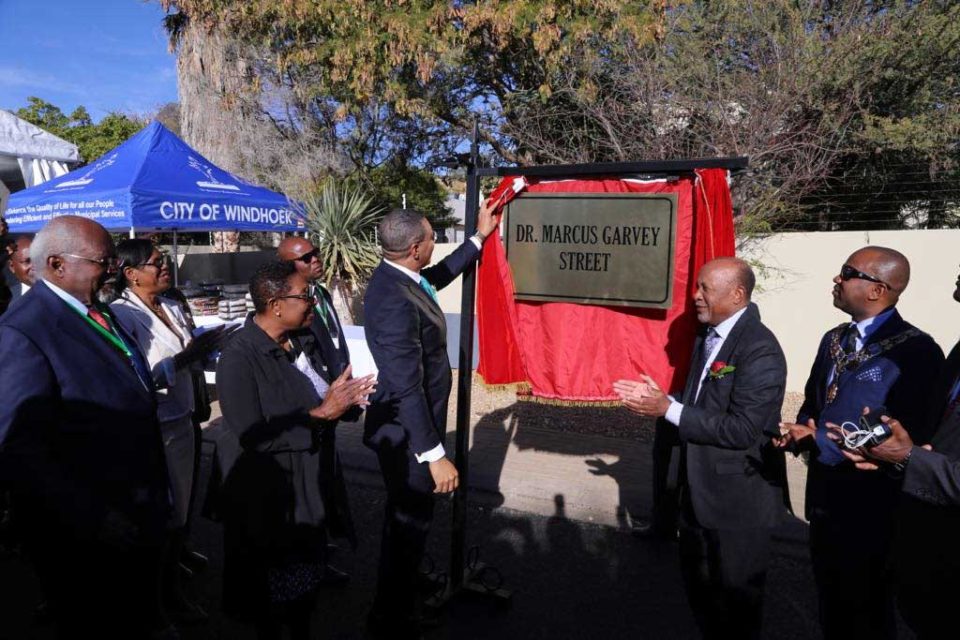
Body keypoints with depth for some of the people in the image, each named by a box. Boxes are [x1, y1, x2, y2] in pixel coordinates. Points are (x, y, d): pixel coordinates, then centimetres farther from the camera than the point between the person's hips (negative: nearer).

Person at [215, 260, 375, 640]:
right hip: (268, 495, -7)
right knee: (273, 583, 15)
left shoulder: (302, 340, -1)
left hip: (310, 483, 7)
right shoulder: (239, 357, -22)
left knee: (308, 570, 24)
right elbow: (252, 436, -25)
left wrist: (342, 398, -12)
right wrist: (321, 415, -25)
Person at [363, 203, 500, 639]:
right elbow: (407, 387, -31)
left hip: (408, 425, 10)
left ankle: (397, 599, 50)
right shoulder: (395, 300, -30)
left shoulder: (396, 275, 0)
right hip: (407, 431, -10)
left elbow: (438, 276, 22)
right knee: (410, 522, 9)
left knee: (404, 517, 27)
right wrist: (435, 454, -28)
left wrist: (479, 237, 26)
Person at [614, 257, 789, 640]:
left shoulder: (760, 350, -24)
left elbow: (741, 430, -29)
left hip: (738, 498, -9)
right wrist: (656, 397, -5)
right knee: (697, 579, 26)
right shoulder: (707, 338, 5)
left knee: (734, 596, 14)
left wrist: (668, 409, -27)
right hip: (700, 490, 9)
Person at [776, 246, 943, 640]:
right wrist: (801, 433, -9)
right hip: (824, 496, 7)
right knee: (830, 603, 25)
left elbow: (910, 437, -23)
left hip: (870, 507, -6)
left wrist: (820, 440, -24)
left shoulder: (916, 351, -20)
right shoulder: (833, 339, 5)